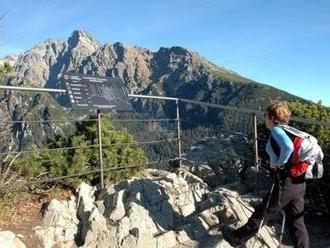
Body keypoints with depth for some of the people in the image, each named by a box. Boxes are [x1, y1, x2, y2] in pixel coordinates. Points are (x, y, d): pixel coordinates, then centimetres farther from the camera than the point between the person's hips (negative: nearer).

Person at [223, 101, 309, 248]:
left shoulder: (276, 130, -11)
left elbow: (288, 146, -32)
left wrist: (279, 163, -17)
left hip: (285, 182, -8)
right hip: (299, 182, 8)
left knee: (262, 213, 9)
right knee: (296, 221, 17)